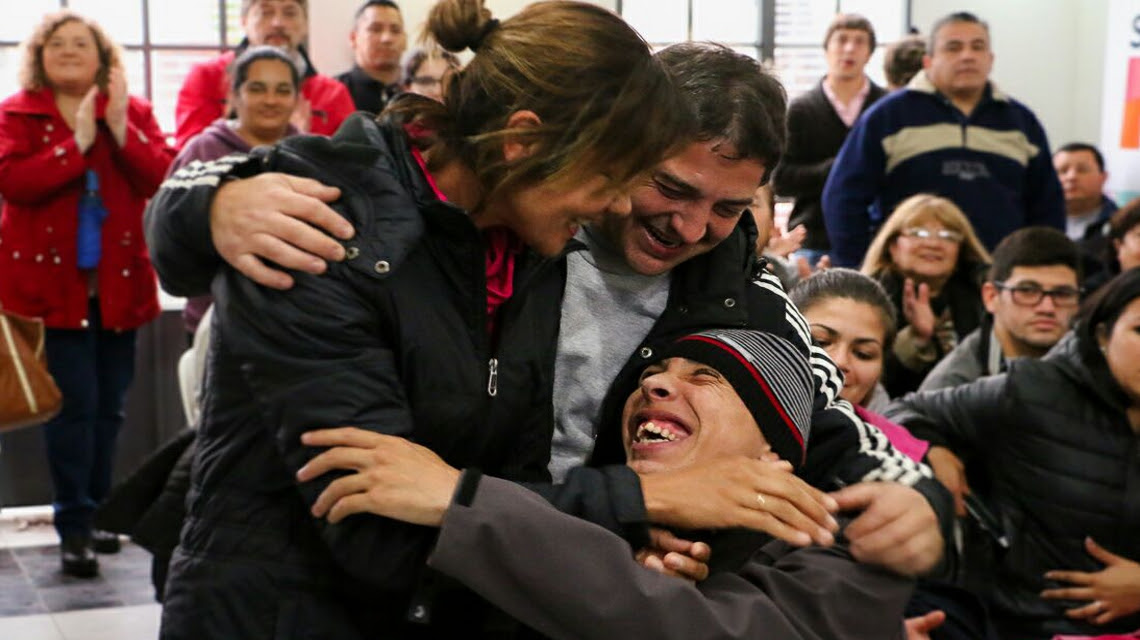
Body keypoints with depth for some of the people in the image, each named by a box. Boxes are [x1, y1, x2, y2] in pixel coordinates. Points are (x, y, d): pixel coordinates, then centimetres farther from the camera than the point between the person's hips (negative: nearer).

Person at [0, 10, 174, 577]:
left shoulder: (133, 112, 8)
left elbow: (164, 178, -6)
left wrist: (120, 128, -17)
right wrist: (78, 142, -18)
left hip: (118, 283, 3)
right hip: (51, 281, -3)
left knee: (108, 406, 9)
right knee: (74, 404, -8)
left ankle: (96, 514, 23)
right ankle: (74, 528, -1)